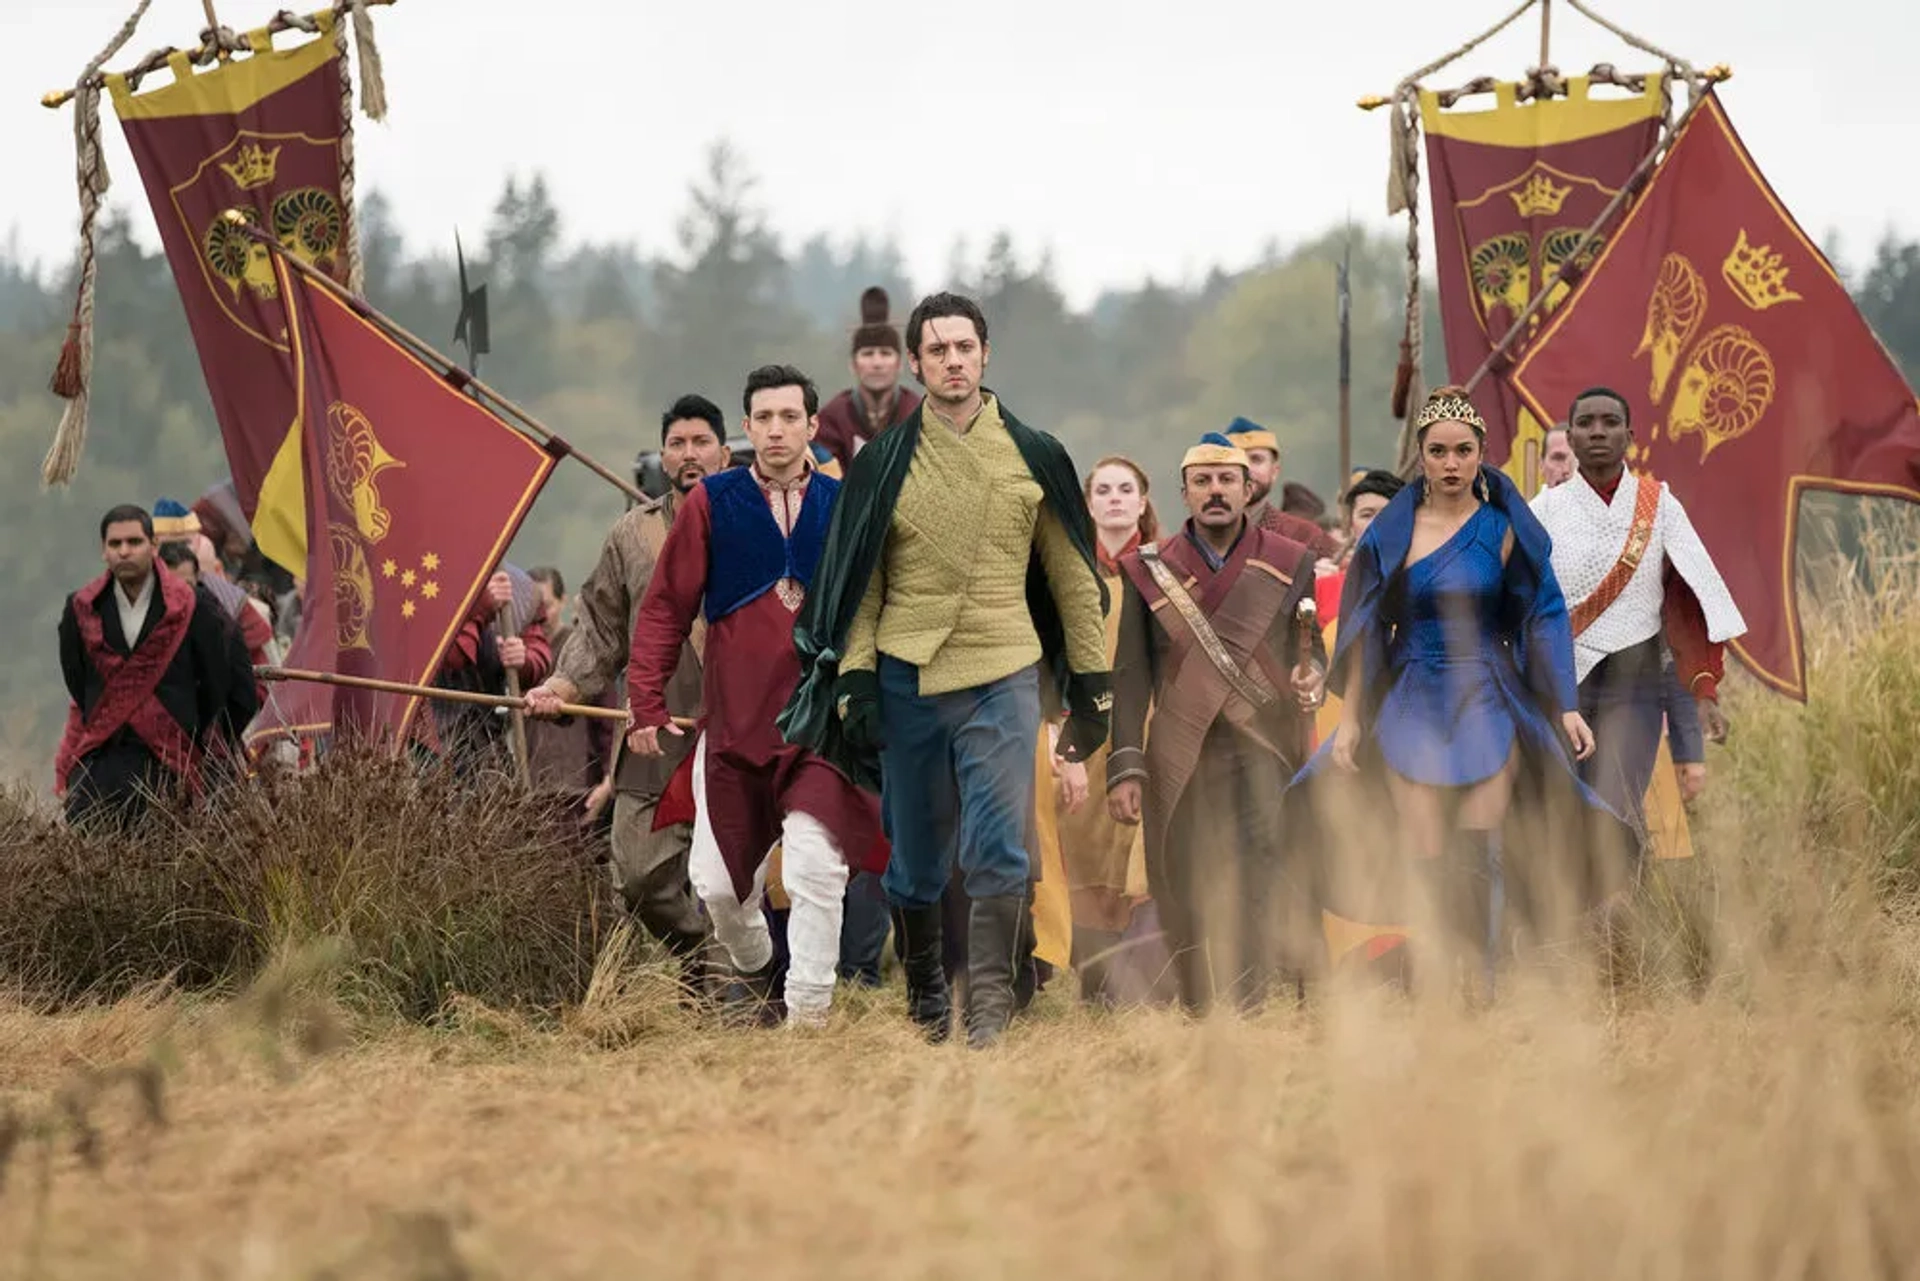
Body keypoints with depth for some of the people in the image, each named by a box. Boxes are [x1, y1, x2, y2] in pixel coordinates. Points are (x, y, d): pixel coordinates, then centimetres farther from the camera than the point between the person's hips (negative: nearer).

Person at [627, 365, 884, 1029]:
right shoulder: (712, 503, 2)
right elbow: (665, 607, 4)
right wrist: (647, 702, -2)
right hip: (734, 724, 1)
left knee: (816, 868, -18)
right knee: (716, 883, 5)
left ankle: (809, 1012, -9)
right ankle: (754, 972, 35)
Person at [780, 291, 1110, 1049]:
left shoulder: (1034, 459, 6)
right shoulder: (885, 462, 4)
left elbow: (1072, 578, 11)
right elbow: (858, 580, 5)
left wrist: (1091, 684, 9)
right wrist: (854, 678, -5)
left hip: (1003, 679, -1)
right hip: (907, 680, 1)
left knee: (998, 852, -12)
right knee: (915, 859, 8)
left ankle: (990, 1007, -9)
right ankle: (924, 998, 24)